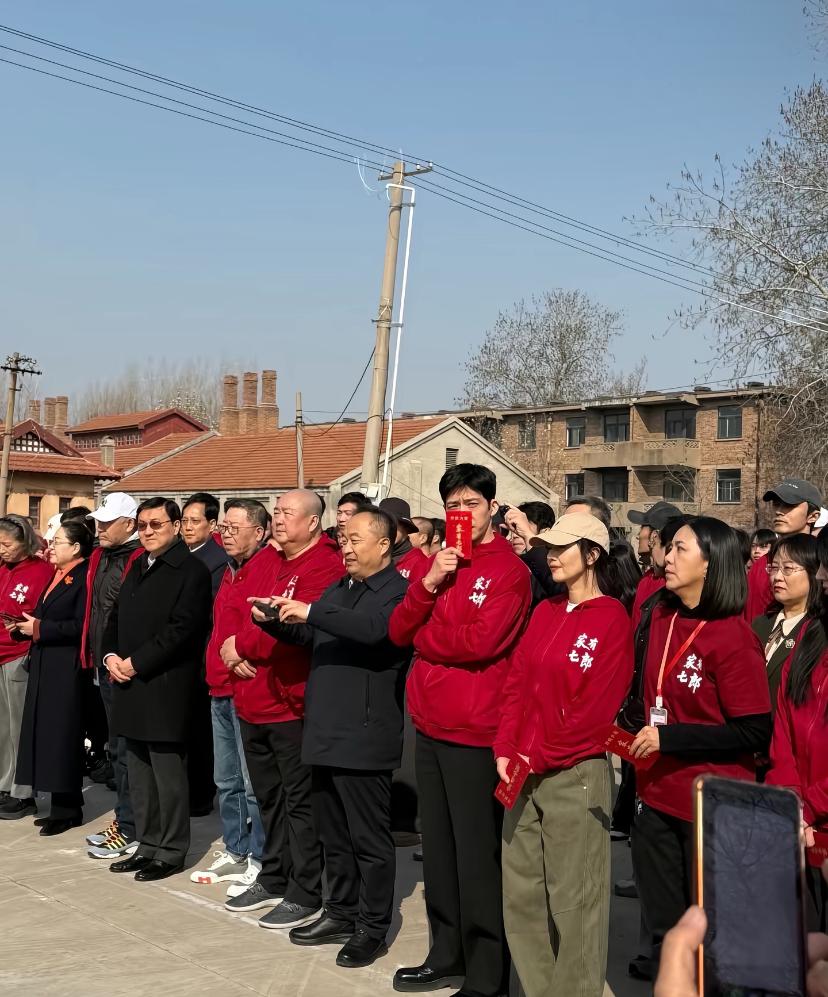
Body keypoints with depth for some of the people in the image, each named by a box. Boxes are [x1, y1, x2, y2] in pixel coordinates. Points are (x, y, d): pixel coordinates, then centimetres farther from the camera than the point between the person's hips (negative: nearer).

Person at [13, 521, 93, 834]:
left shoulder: (84, 578, -14)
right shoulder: (57, 576, 16)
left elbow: (80, 626, -21)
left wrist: (39, 628, -17)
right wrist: (25, 626, 1)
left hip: (66, 668, -9)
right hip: (44, 665, 9)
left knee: (61, 735, -3)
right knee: (47, 734, 11)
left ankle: (66, 809, 8)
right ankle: (63, 804, 19)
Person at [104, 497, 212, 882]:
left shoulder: (191, 570, -9)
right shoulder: (137, 567, 17)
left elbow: (182, 629, -17)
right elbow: (116, 617, 21)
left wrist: (136, 662, -15)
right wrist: (111, 655, 2)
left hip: (165, 687, -8)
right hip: (130, 685, 8)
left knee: (168, 773, -1)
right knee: (139, 773, 15)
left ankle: (171, 851, 9)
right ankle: (148, 845, 26)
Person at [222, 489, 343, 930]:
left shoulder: (324, 567, -15)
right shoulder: (265, 560, 12)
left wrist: (241, 645, -10)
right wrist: (235, 652, -7)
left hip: (292, 700, -8)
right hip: (252, 699, 9)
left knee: (300, 801, 1)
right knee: (269, 797, 20)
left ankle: (305, 895, 13)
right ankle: (273, 879, 35)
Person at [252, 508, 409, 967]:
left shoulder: (397, 591, -10)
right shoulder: (338, 589, 17)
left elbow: (375, 629, -29)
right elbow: (303, 632, 24)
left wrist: (311, 612, -27)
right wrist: (273, 620, 4)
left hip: (364, 735, -8)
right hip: (327, 730, 8)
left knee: (368, 837, 2)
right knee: (333, 833, 18)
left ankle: (371, 929, 13)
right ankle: (341, 912, 31)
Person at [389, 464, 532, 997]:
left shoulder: (509, 570, -9)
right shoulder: (441, 563, 13)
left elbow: (481, 641, -22)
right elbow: (399, 632, 5)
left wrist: (423, 634, -8)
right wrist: (428, 584, -11)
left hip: (474, 731, -7)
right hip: (430, 725, 7)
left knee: (477, 854, 1)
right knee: (438, 847, 16)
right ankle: (446, 953, 30)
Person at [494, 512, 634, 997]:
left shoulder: (612, 620, -9)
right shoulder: (545, 612, 13)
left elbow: (595, 708, -14)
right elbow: (517, 683, 9)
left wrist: (540, 759, -12)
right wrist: (507, 751, -2)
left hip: (576, 774, -7)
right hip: (524, 772, 7)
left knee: (572, 900, 1)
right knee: (521, 892, 12)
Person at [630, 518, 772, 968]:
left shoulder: (733, 636, -16)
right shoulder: (661, 616, 4)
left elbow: (756, 732, -18)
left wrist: (669, 737, -21)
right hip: (656, 798, 6)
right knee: (663, 929, 17)